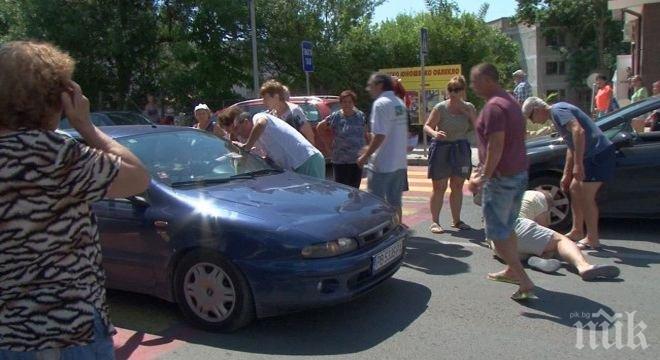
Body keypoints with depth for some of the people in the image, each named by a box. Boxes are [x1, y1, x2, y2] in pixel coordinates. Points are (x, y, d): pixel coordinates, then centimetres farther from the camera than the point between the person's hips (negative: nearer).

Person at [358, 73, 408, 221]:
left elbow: (379, 135, -22)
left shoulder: (380, 103, -14)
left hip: (382, 163, -8)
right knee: (395, 201, 16)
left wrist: (365, 156, -13)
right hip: (399, 162, 8)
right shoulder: (399, 103, 12)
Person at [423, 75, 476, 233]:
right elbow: (427, 126, -7)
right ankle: (435, 221, 6)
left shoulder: (469, 108, 4)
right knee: (439, 187, -1)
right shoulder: (440, 108, -7)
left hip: (461, 149, 4)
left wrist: (468, 113, -12)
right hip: (441, 148, -4)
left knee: (457, 186, 11)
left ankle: (456, 220, 22)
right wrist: (435, 133, -28)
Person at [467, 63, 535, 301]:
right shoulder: (511, 102, 14)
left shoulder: (494, 106, -18)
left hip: (501, 176, -10)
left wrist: (483, 177, -24)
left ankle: (525, 283, -6)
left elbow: (496, 146, -26)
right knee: (507, 227, 22)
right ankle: (512, 270, 34)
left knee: (497, 232, -4)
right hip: (520, 173, 10)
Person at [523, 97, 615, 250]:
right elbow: (572, 147, 25)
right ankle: (577, 231, 25)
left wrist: (578, 164, -28)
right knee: (575, 189, 17)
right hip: (593, 154, 11)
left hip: (599, 153, -11)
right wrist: (566, 175, 26)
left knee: (586, 197, -6)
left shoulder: (557, 111, -11)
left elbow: (579, 131, -27)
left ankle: (592, 239, 3)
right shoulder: (557, 113, 21)